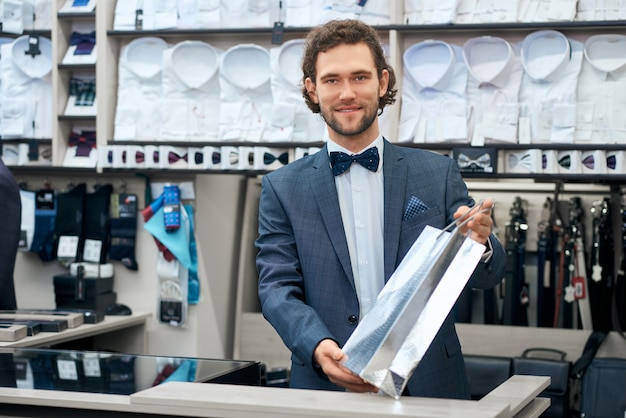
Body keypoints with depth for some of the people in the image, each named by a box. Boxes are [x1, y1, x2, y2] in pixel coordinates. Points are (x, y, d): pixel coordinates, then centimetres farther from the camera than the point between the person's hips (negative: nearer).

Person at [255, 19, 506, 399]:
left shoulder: (438, 173, 8)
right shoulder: (283, 189, 6)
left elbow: (487, 278, 8)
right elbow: (278, 288, 1)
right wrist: (317, 347, -18)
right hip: (328, 384, -2)